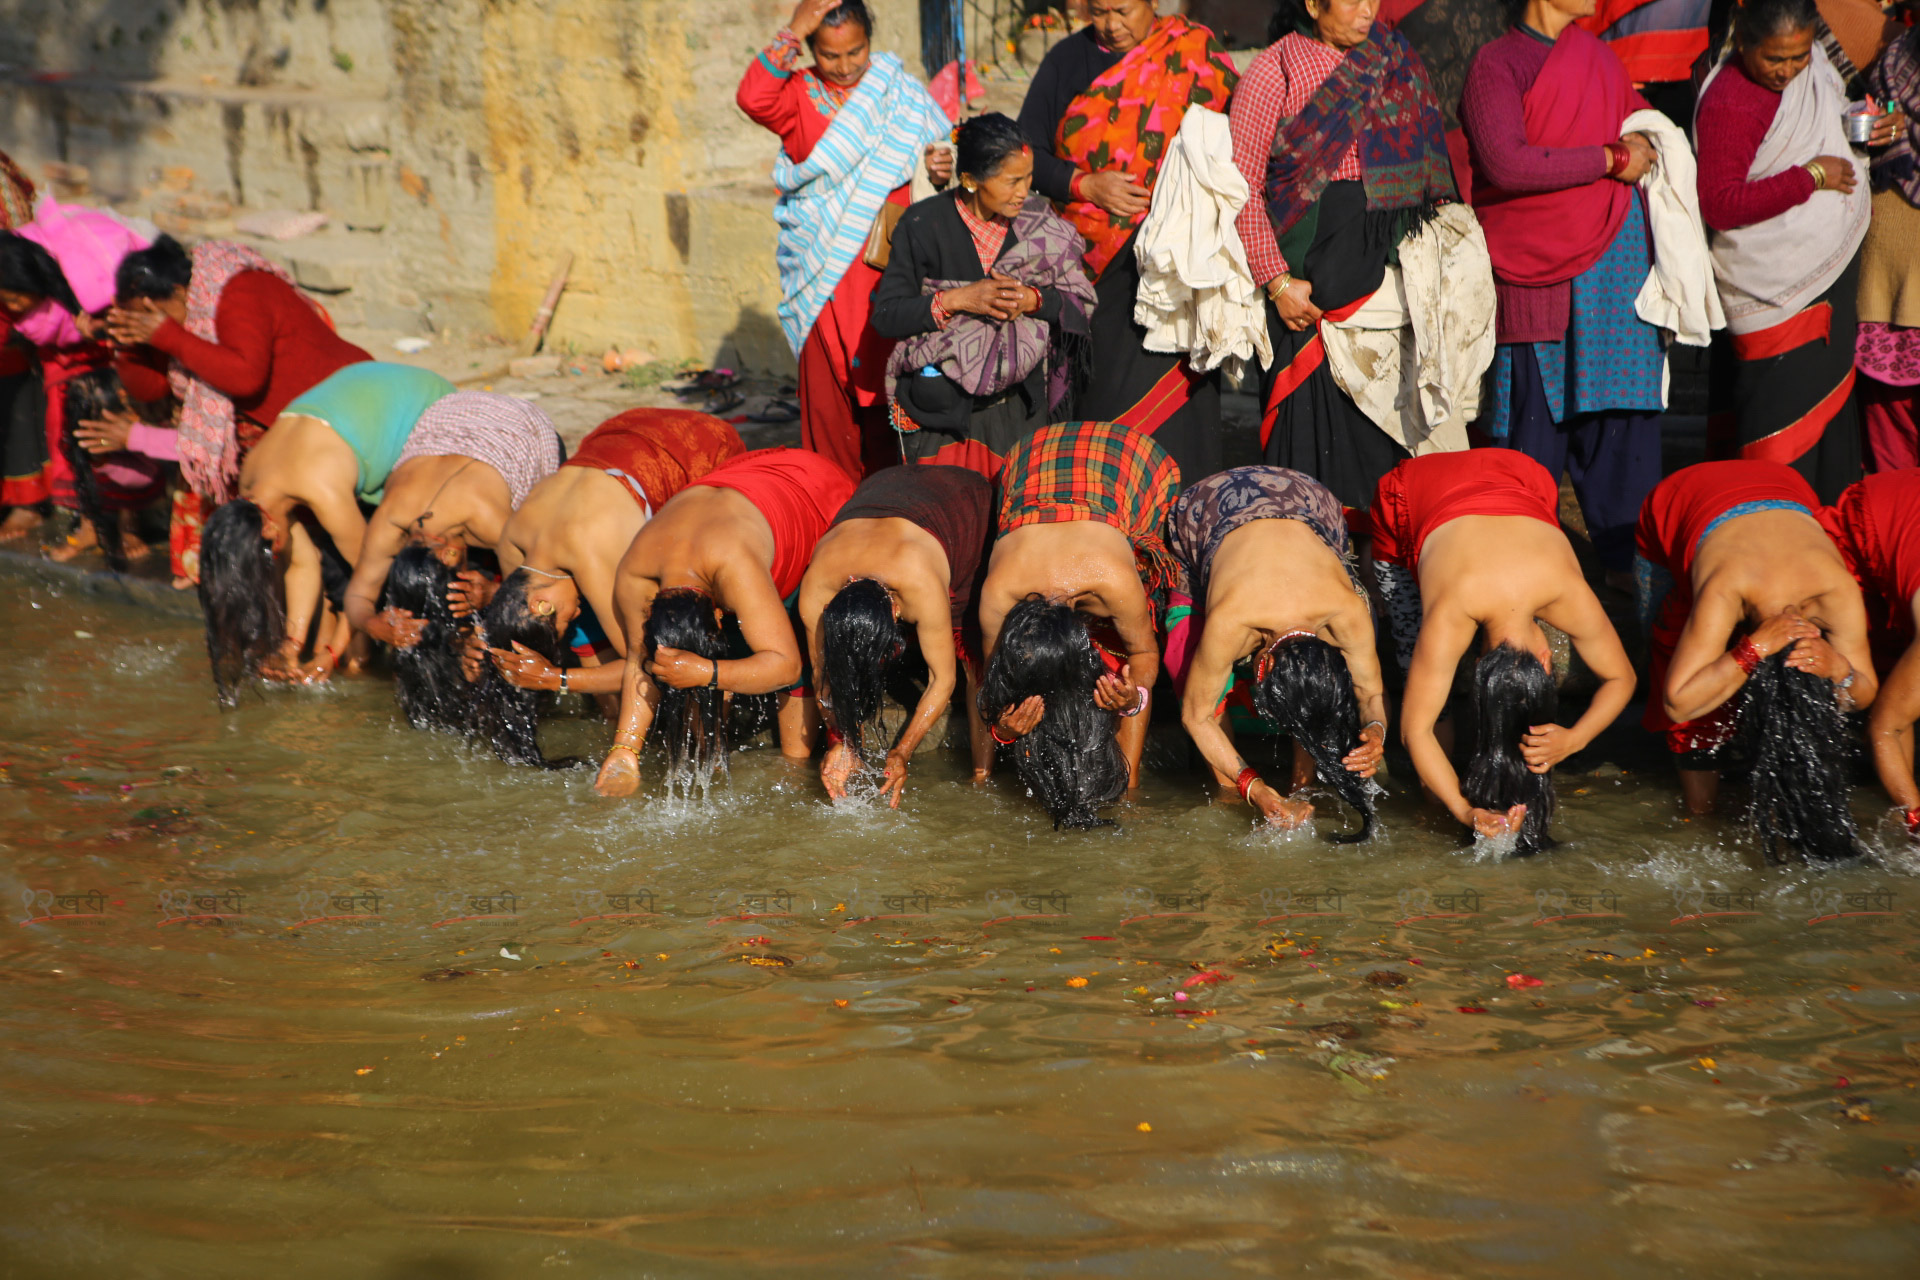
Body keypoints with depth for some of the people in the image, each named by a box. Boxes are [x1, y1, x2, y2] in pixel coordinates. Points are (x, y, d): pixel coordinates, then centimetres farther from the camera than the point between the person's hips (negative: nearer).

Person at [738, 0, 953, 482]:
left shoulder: (899, 90, 9)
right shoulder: (799, 93, 4)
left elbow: (944, 149, 15)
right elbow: (753, 98, -17)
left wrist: (946, 166, -8)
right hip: (827, 271, -1)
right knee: (829, 379, 0)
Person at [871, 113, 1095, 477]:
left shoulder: (1038, 222, 0)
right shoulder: (924, 225, -8)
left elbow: (1081, 304, 2)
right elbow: (885, 317, -10)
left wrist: (1033, 299, -18)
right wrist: (957, 300, -21)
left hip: (1019, 409, 2)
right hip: (940, 404, -2)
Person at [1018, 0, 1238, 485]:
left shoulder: (1194, 54, 4)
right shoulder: (1067, 61, 10)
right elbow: (1027, 152, 8)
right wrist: (1086, 185, -8)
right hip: (1088, 259, 2)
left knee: (1166, 378, -7)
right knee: (1095, 386, -1)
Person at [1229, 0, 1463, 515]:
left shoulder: (1395, 60, 12)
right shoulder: (1274, 72, -3)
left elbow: (1425, 160, 17)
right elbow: (1243, 186, -6)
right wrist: (1277, 280, -11)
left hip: (1391, 262, 4)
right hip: (1314, 271, -4)